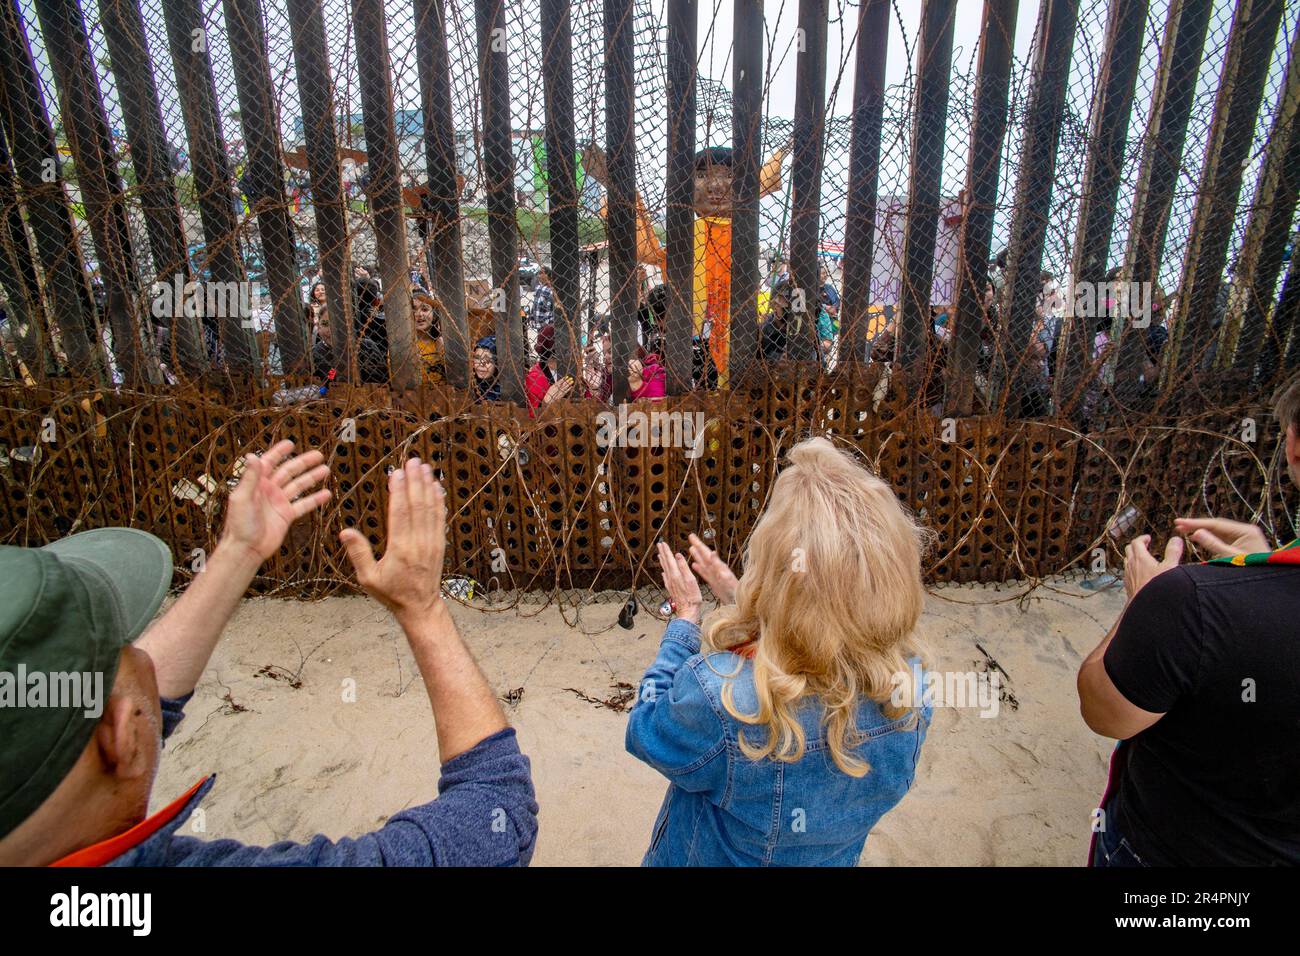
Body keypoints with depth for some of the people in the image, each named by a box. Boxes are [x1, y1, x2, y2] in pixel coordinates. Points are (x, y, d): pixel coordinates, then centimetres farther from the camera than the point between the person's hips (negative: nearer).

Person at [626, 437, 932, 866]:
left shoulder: (717, 696, -40)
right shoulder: (908, 683, -25)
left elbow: (646, 731, -18)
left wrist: (684, 620, -10)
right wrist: (740, 598, -1)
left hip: (713, 856, -3)